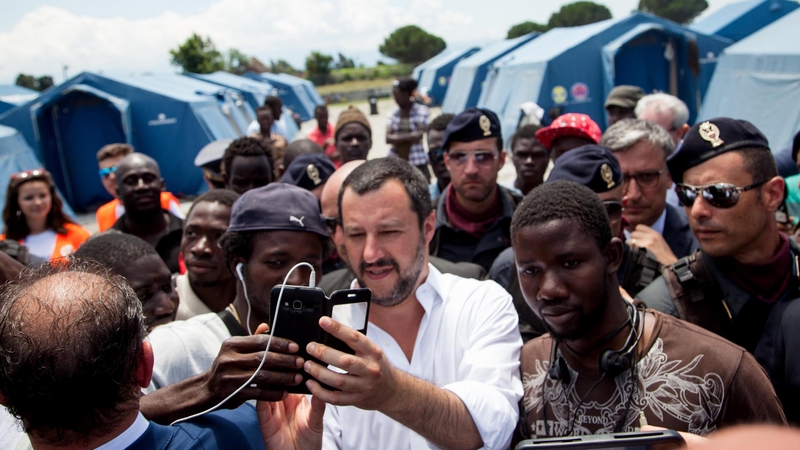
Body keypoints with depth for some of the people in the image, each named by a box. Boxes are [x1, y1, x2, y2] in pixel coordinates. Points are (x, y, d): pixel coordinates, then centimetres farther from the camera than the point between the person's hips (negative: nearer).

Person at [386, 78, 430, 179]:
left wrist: (397, 138, -5)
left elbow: (419, 135, -12)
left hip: (417, 163, -3)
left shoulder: (422, 111, -4)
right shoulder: (393, 113, 6)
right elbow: (388, 138, -4)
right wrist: (409, 137, -17)